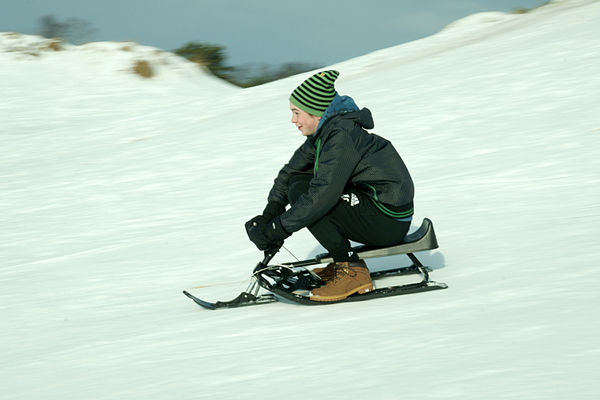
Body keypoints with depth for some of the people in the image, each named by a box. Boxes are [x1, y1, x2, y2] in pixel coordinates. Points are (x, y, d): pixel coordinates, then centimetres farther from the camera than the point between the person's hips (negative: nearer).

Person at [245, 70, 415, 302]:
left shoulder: (341, 136, -21)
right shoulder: (325, 131, 8)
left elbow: (322, 196, -28)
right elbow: (290, 172, 14)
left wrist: (276, 229, -23)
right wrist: (268, 216, 2)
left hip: (388, 221, -10)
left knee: (301, 193, -18)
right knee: (298, 181, 12)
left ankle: (352, 272, -13)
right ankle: (342, 263, 13)